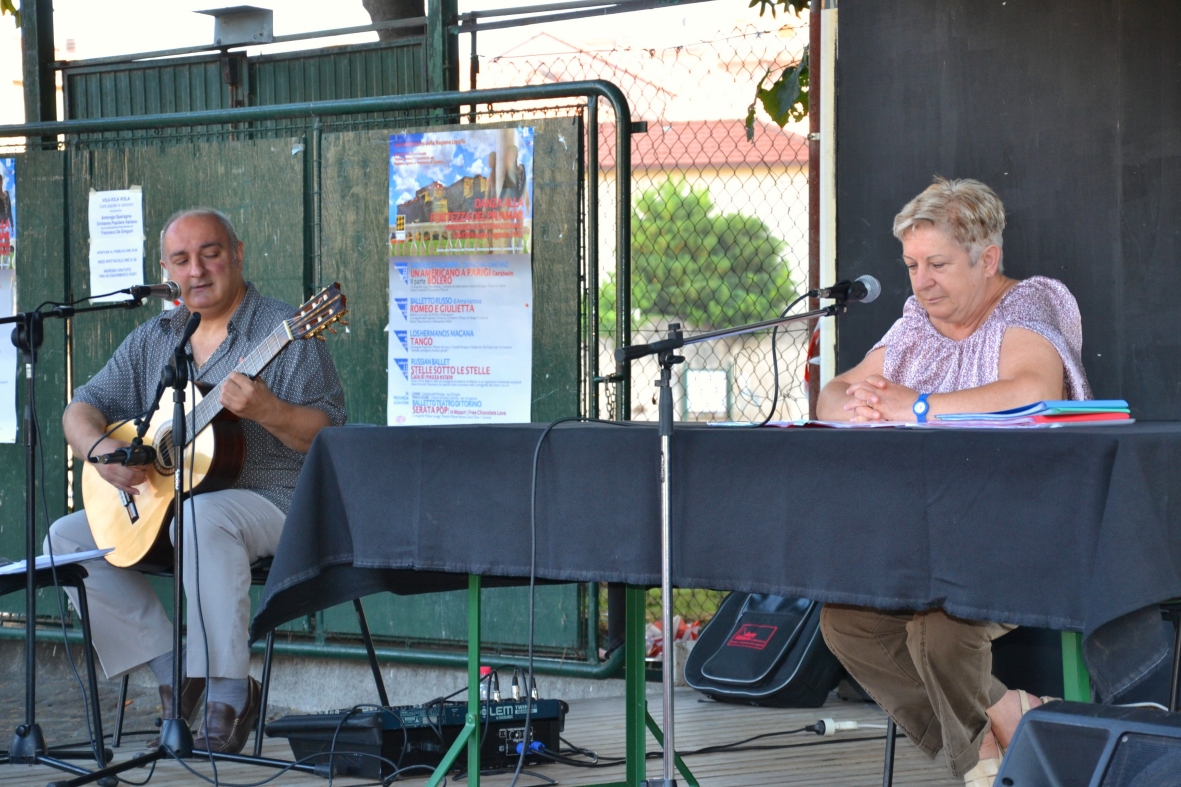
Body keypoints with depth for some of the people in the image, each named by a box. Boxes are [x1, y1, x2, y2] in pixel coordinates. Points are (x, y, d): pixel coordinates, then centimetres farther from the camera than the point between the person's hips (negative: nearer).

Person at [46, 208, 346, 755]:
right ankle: (174, 672, -6)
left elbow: (328, 437, -12)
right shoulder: (152, 340, 13)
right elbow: (82, 409, 11)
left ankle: (228, 695, -31)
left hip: (270, 504, -7)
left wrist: (264, 410, -31)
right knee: (66, 538, -9)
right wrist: (99, 447, -13)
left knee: (201, 517, -39)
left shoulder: (284, 332, -5)